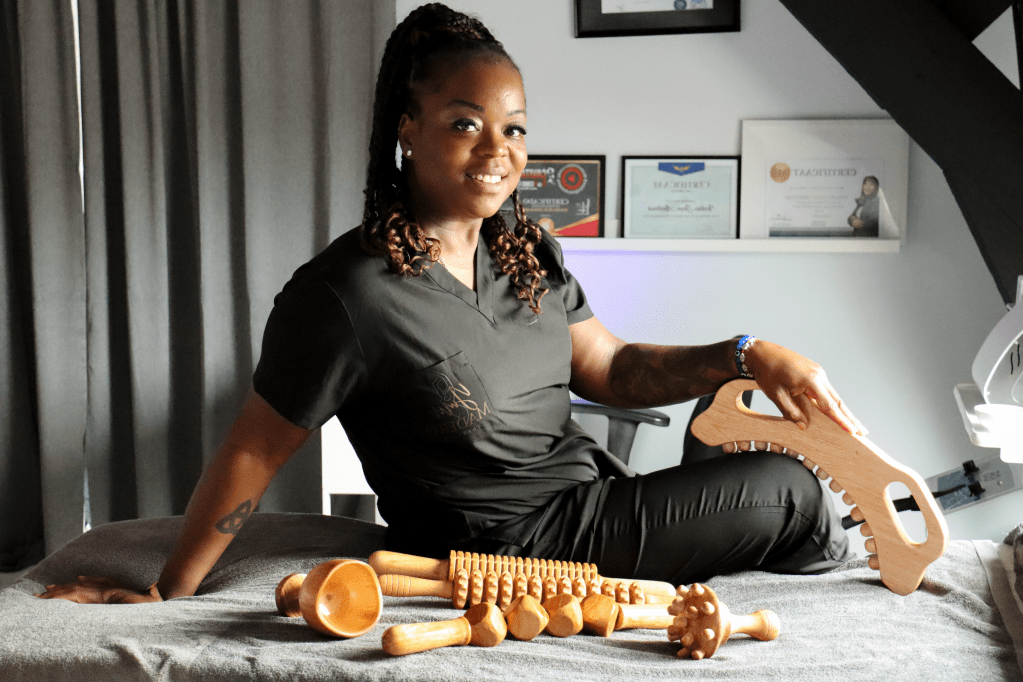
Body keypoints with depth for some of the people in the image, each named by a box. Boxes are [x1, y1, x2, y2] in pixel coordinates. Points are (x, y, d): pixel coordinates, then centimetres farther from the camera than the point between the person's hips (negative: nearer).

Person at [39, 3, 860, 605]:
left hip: (595, 498, 7)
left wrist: (749, 356, -9)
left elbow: (612, 368, 5)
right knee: (792, 492, -3)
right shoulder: (346, 292, -23)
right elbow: (253, 453, -16)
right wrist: (167, 593, -8)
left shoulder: (528, 251, 1)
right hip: (514, 549, -7)